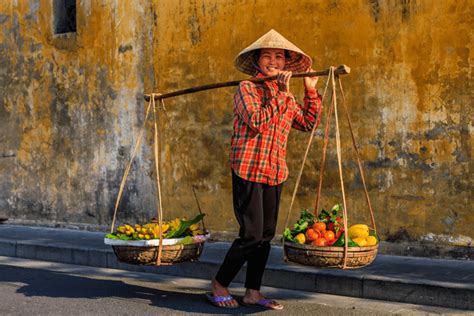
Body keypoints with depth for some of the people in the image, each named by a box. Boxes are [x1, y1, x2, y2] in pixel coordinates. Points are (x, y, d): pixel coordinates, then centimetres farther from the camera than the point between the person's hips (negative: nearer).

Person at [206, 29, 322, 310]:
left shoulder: (287, 97, 15)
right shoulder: (247, 89, -6)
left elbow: (309, 123, 21)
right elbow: (258, 121, -21)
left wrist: (311, 90, 13)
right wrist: (281, 94, -17)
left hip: (275, 173, 7)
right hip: (249, 170, -7)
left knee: (266, 235, 8)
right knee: (252, 234, -9)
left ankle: (253, 292, 17)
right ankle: (219, 285, 8)